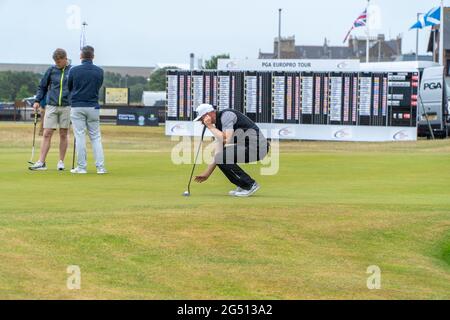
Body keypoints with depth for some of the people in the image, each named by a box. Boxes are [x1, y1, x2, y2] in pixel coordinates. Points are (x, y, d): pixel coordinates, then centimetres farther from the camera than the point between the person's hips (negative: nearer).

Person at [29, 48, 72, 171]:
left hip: (66, 106, -2)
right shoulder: (51, 70, 5)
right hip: (51, 106, 2)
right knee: (47, 134, -2)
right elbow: (42, 86, 13)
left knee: (63, 134, 5)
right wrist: (37, 101, 2)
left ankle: (61, 162, 14)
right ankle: (41, 163, -2)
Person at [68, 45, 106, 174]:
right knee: (96, 137, 7)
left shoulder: (74, 70, -5)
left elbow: (69, 88, 8)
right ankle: (100, 167, 0)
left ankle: (81, 167, 1)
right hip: (93, 107, 2)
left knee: (80, 137, 1)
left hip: (77, 107, -2)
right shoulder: (99, 71, 0)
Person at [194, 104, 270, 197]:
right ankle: (243, 186, 15)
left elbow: (227, 140, -23)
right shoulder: (218, 124, 16)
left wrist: (210, 126, -12)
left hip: (258, 146, -10)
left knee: (222, 157, -19)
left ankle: (250, 185, -10)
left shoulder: (226, 115, -11)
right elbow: (218, 153, 17)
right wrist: (207, 174, 17)